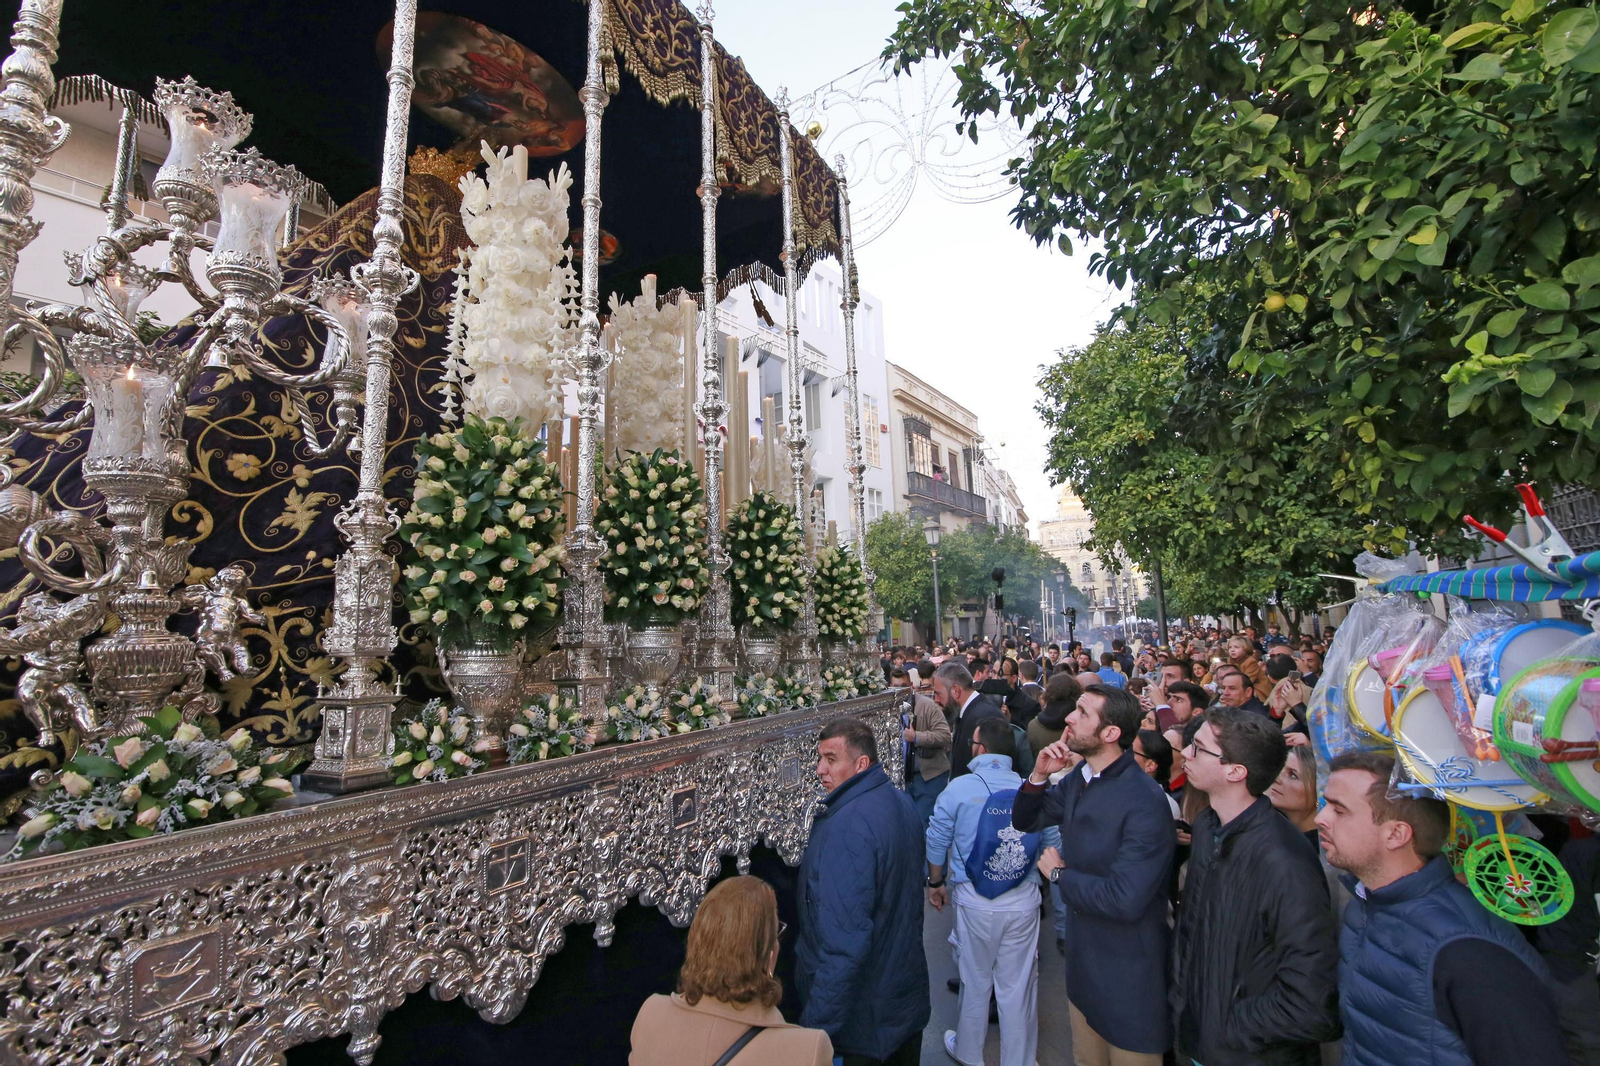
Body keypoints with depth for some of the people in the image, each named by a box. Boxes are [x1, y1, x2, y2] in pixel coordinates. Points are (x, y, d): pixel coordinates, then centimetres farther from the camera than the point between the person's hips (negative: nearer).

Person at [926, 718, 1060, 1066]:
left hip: (974, 903, -1)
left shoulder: (958, 789, -10)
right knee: (1019, 984, 15)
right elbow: (1053, 845, 3)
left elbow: (936, 842, -4)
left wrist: (936, 883, 13)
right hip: (1024, 902, 1)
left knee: (975, 980, 18)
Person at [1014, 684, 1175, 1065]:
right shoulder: (1078, 779, -4)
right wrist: (1038, 776, -12)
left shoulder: (1146, 802, -29)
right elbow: (1025, 822, 6)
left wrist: (1059, 873, -18)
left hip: (1127, 974, -7)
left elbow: (1125, 900, -33)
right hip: (1082, 955, 7)